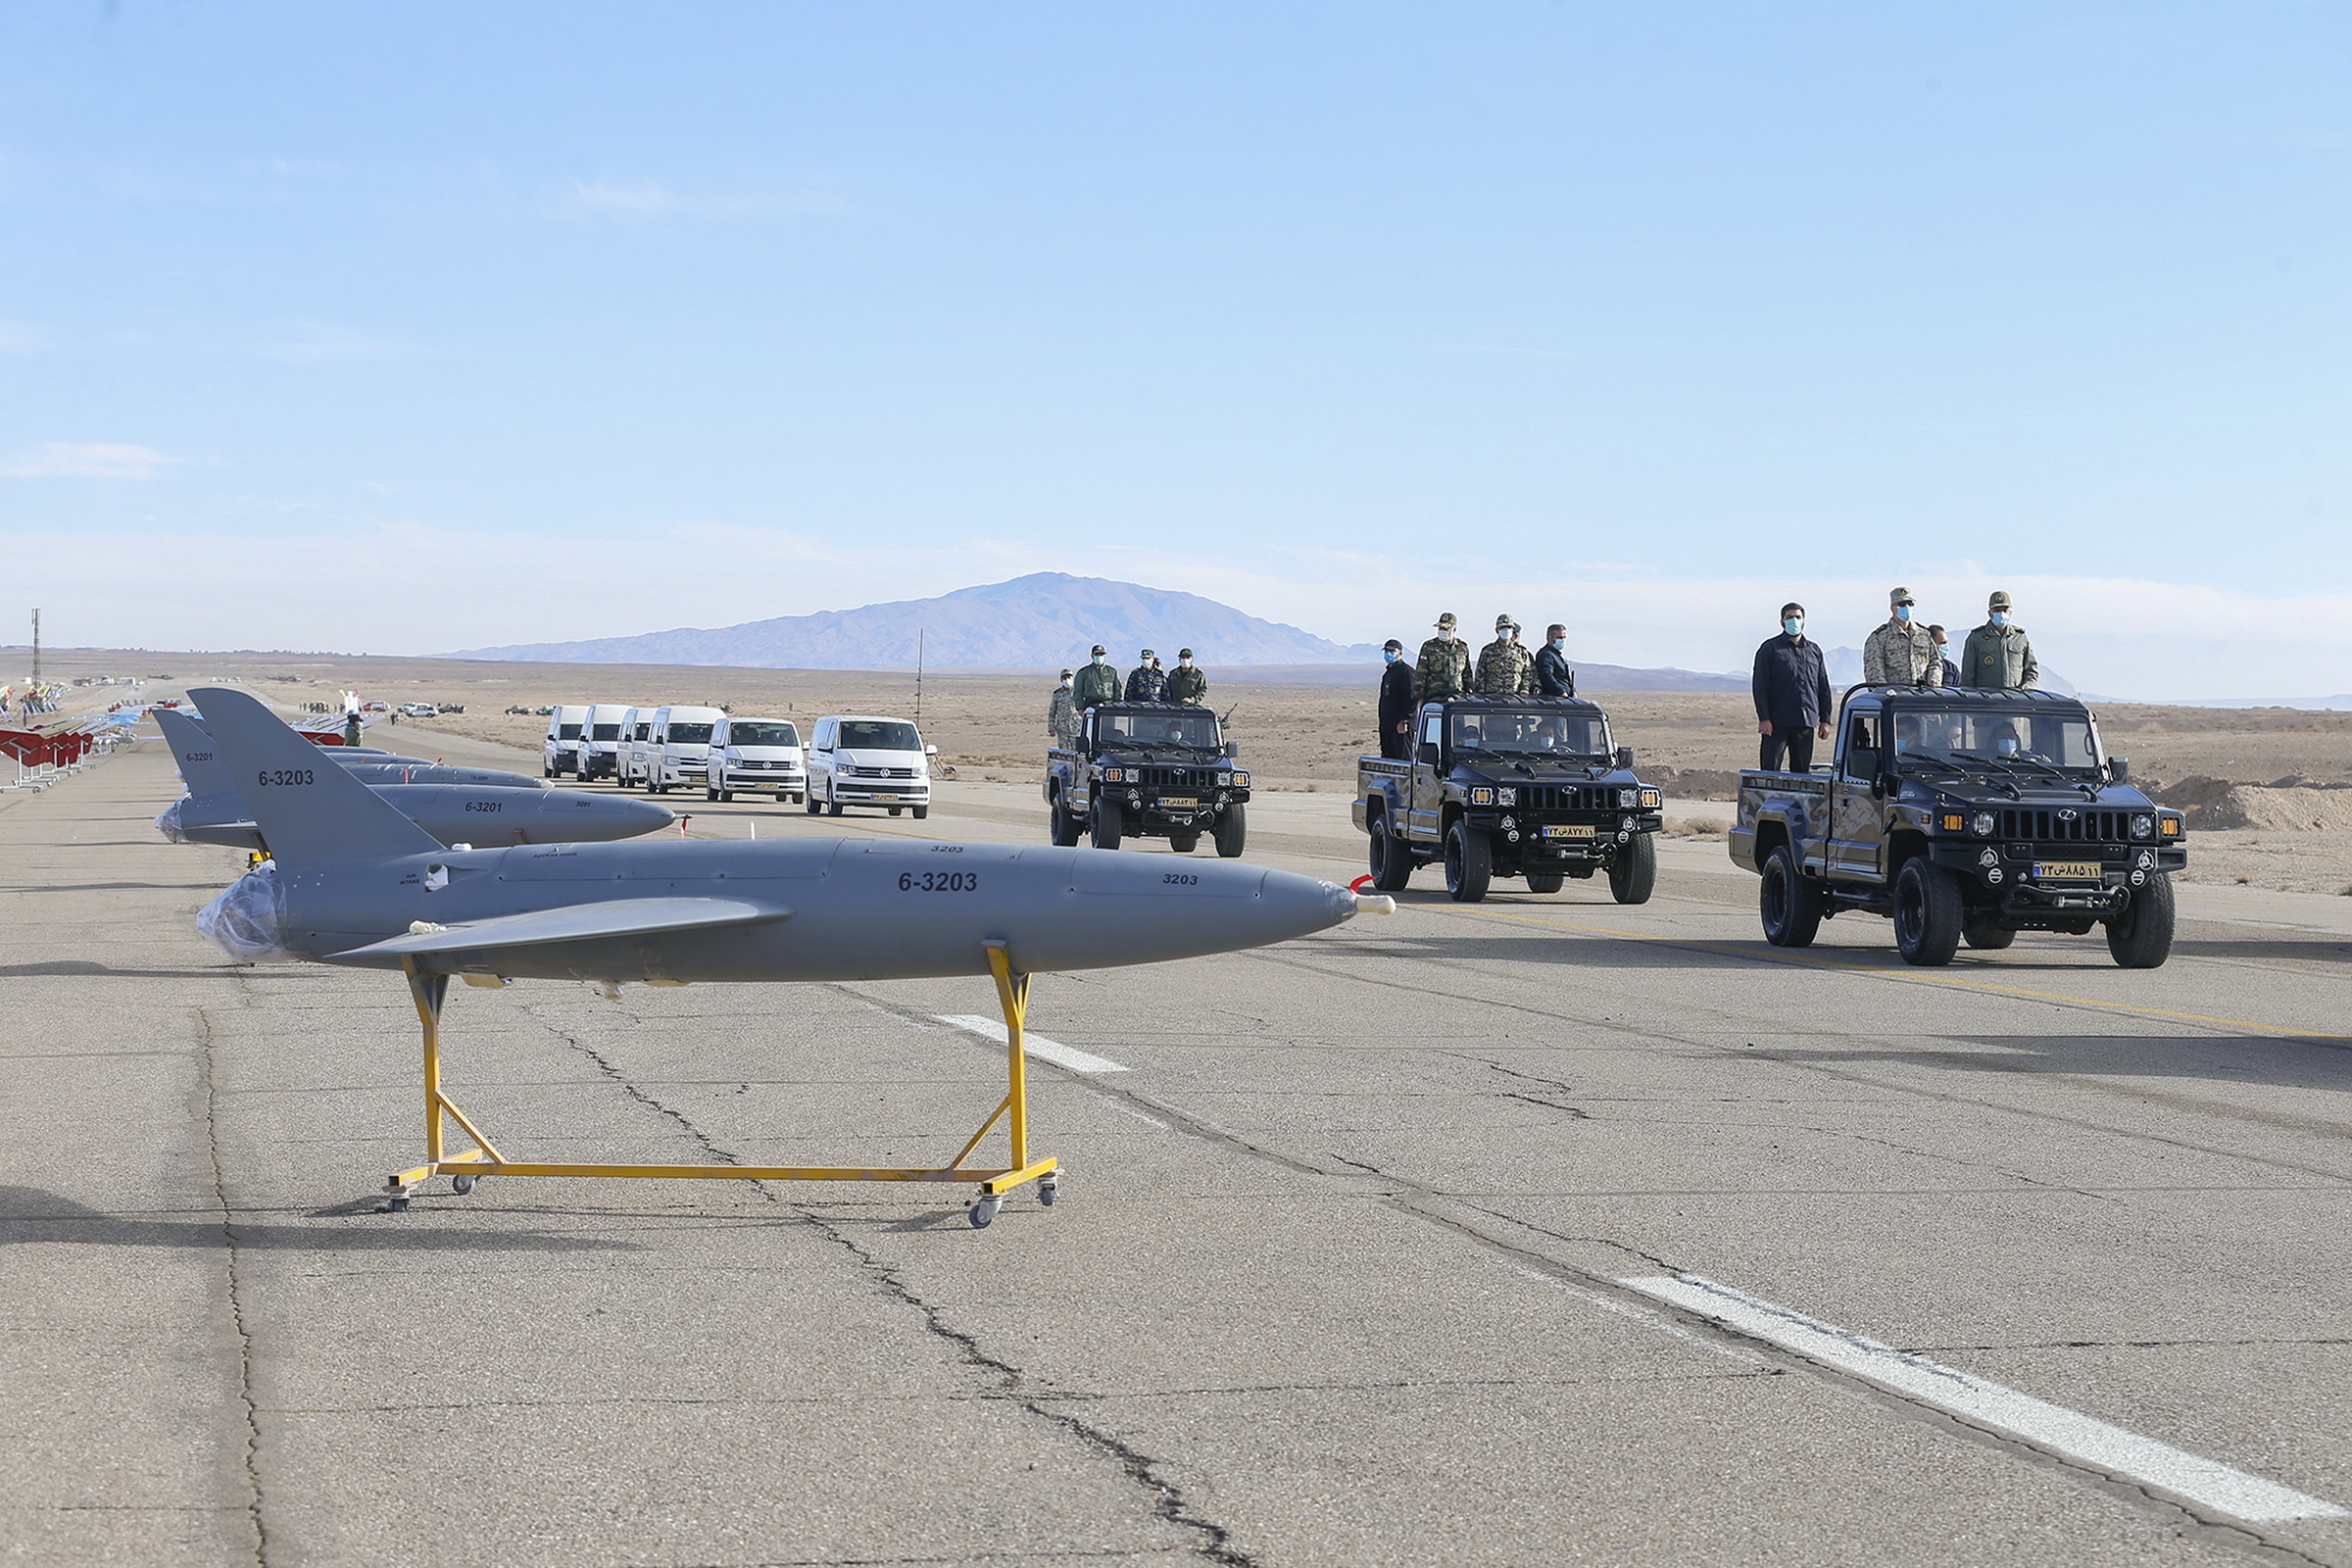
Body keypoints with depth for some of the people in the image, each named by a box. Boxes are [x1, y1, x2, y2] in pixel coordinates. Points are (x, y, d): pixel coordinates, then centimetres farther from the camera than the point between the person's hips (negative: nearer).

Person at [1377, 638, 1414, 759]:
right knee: (1388, 757, 9)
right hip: (1387, 726, 10)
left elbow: (1411, 698, -17)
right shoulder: (1387, 673, 21)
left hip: (1401, 726, -10)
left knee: (1403, 758, -12)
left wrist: (1404, 721, -23)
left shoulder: (1406, 671, -9)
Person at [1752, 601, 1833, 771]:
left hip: (1806, 722, 4)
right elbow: (1760, 686, -3)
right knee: (1770, 771, -7)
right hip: (1777, 723, -4)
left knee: (1802, 772, 6)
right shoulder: (1771, 648, 2)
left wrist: (1825, 720, 10)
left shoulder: (1814, 650, 15)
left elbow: (1824, 687, 17)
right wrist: (1763, 718, -12)